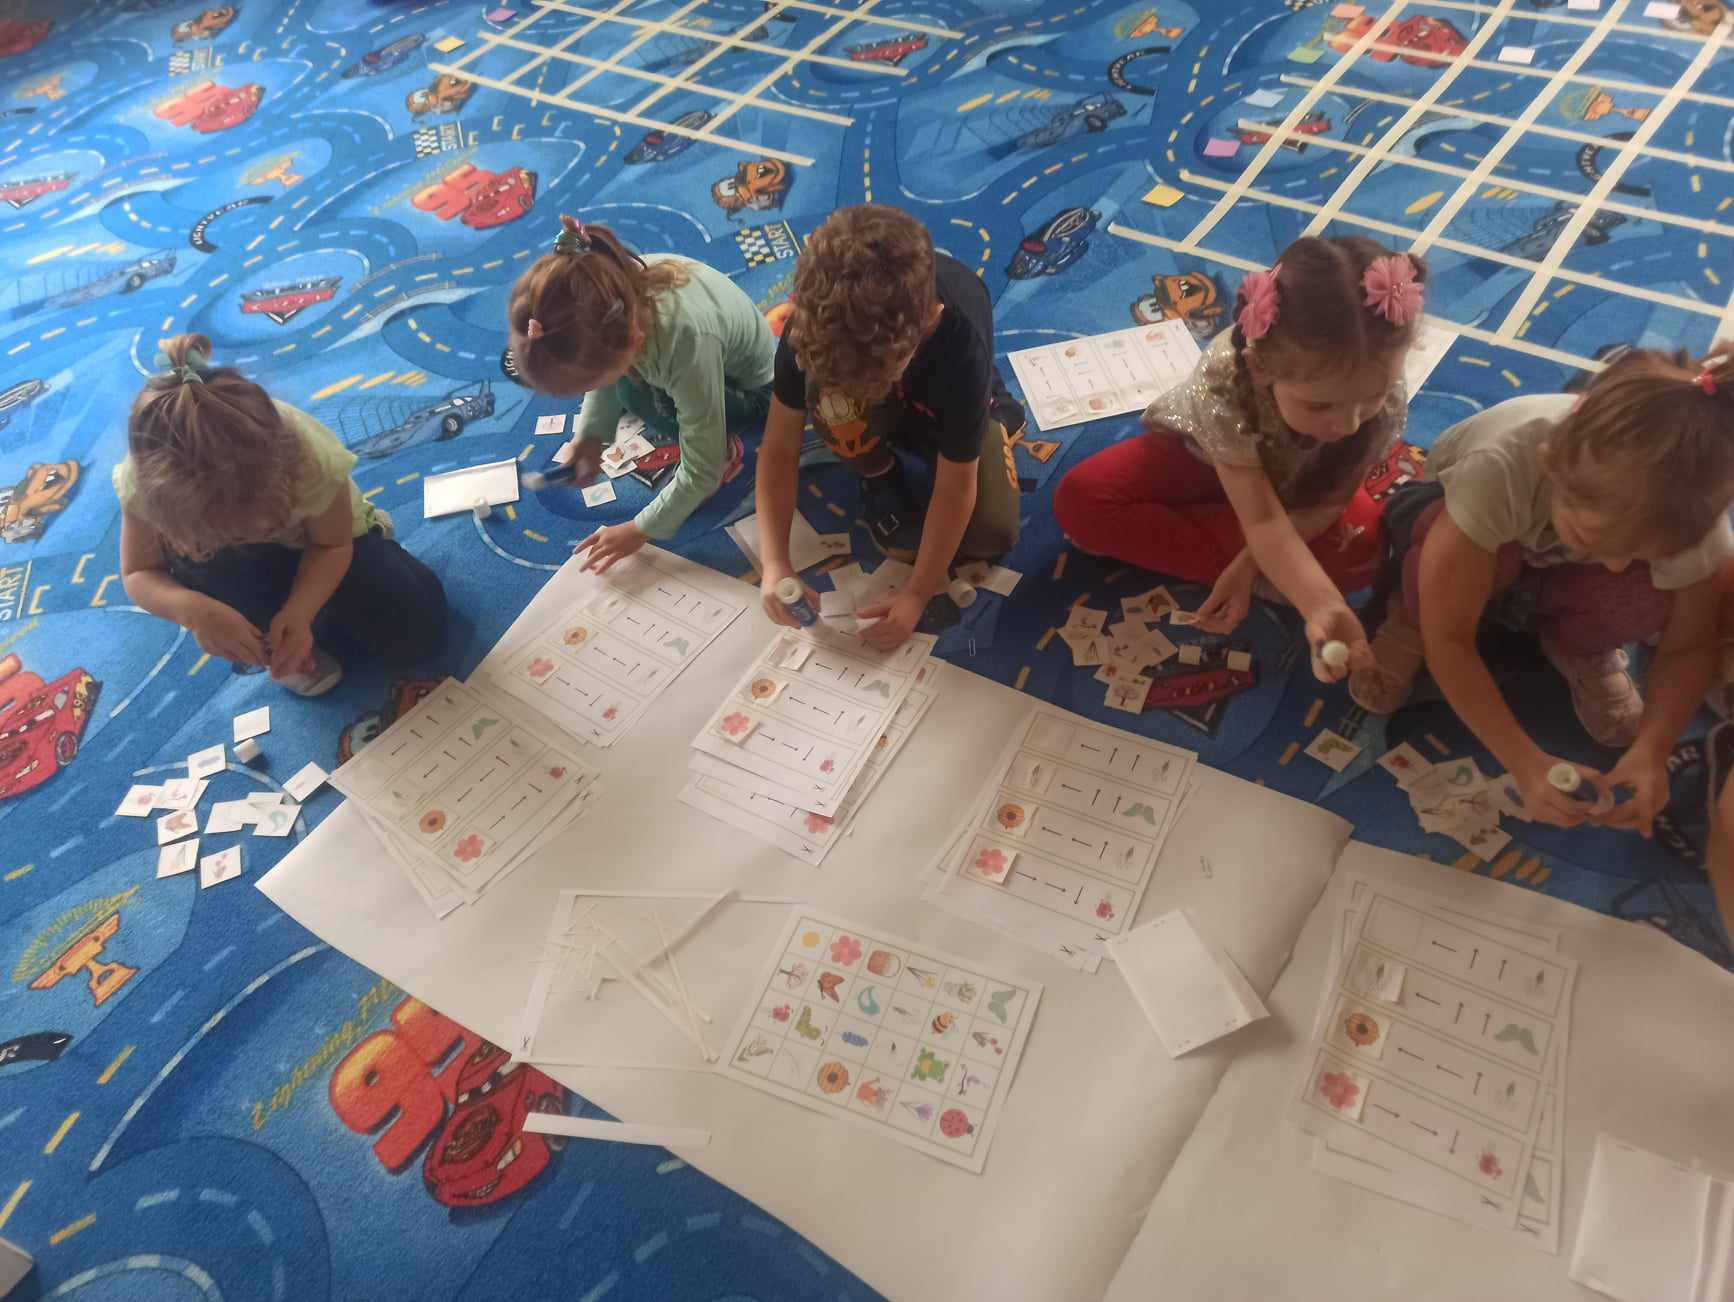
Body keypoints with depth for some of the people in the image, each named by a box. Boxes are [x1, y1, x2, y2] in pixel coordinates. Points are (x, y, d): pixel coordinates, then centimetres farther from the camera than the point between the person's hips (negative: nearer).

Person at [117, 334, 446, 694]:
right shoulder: (147, 476, -34)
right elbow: (138, 574, -20)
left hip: (316, 537, 0)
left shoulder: (311, 457, -39)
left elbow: (333, 545, -20)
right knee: (196, 566, -36)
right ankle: (275, 640, -4)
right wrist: (192, 609, -43)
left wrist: (299, 611, -39)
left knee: (417, 635, -15)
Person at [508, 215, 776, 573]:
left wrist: (642, 529, -23)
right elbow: (608, 369, -1)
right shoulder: (610, 294, -26)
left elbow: (702, 471, -33)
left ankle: (723, 445, -2)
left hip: (753, 391, -6)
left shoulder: (686, 339, -44)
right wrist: (590, 435, -15)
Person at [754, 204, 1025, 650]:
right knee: (830, 397, -36)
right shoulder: (814, 323, -37)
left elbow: (956, 486, -32)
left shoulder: (960, 346, -43)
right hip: (879, 411, 2)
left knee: (991, 536, -22)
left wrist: (916, 593, -29)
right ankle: (881, 475, -2)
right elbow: (780, 448, -28)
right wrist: (775, 565, -37)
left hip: (945, 407, -1)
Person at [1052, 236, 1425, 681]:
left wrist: (1251, 561, -32)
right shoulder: (1223, 384, -41)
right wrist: (1323, 608, -57)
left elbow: (1327, 502, -20)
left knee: (1373, 546, -24)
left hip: (1297, 478, 2)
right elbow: (1264, 522, -42)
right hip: (1199, 452, -2)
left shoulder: (1386, 400, -33)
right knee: (1079, 501, -25)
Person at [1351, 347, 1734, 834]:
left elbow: (1688, 647, -17)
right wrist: (1526, 762, -41)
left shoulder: (1684, 507, -32)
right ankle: (1410, 621, -6)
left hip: (1558, 572, 3)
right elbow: (1448, 637, -36)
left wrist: (1652, 750, -34)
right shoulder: (1499, 466, -43)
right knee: (1493, 558, -39)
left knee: (1651, 595, -31)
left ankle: (1579, 645, 4)